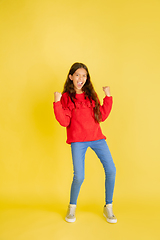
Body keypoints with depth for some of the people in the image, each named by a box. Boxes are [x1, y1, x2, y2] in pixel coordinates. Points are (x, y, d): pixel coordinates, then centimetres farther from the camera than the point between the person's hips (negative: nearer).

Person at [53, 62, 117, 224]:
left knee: (111, 170, -5)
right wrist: (57, 102, -17)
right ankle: (72, 208, 18)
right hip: (78, 140, -4)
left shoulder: (91, 94, 12)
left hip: (96, 137, 4)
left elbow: (102, 116, 9)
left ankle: (108, 208, 14)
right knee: (79, 176, -11)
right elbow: (64, 122, -8)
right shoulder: (66, 97, 1)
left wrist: (108, 97, 5)